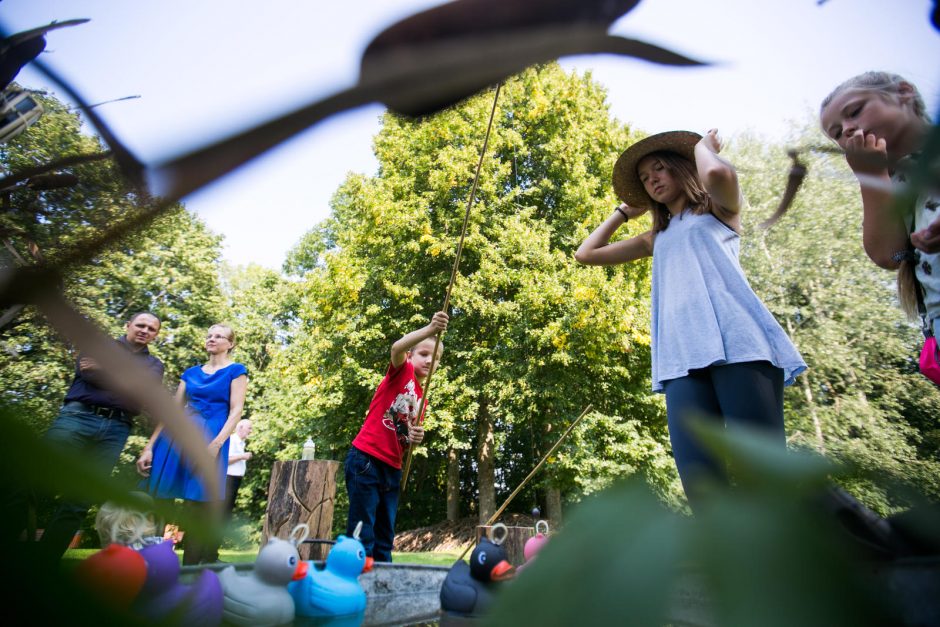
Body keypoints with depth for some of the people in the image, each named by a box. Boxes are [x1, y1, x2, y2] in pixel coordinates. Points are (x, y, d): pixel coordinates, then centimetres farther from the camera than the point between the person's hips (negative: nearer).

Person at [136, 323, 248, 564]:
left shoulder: (236, 371, 2)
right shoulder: (191, 373, 17)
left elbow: (236, 411, -6)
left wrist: (216, 443, -20)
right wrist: (150, 446, 7)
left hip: (209, 438, -5)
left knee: (200, 506, -3)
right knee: (157, 500, 2)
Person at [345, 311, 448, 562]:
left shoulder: (422, 398, 16)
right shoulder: (402, 371, -3)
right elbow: (397, 348, -26)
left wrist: (416, 437, -3)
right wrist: (430, 329, -42)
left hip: (392, 468, 8)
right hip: (366, 459, -8)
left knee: (385, 538, 13)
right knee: (362, 534, -5)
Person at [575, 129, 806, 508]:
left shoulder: (720, 211, 21)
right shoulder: (657, 238, 33)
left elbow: (718, 173, -6)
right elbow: (586, 254, 32)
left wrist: (703, 146, 16)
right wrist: (624, 212, 37)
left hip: (735, 340, -3)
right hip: (681, 355, 4)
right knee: (699, 484, -14)